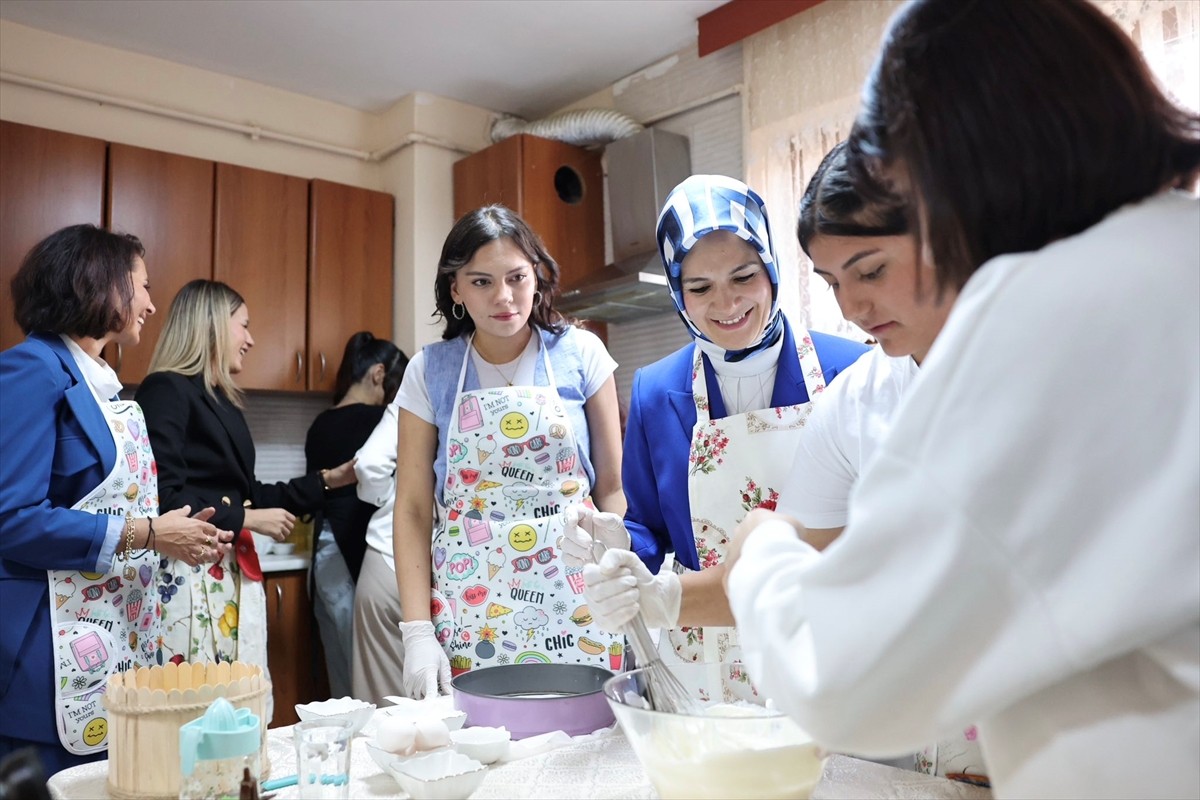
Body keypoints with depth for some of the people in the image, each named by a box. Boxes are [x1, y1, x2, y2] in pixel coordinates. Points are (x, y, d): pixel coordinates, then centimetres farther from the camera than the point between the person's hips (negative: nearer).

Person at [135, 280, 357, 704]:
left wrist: (328, 480, 20)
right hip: (189, 577, -8)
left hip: (235, 573, 9)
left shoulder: (221, 399, 16)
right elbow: (163, 497, -18)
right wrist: (246, 519, -13)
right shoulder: (165, 390, -9)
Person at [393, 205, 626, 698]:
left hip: (577, 606, 0)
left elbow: (613, 486, 3)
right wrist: (417, 631, -4)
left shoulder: (581, 354, 0)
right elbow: (412, 509, 2)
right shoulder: (429, 372, 2)